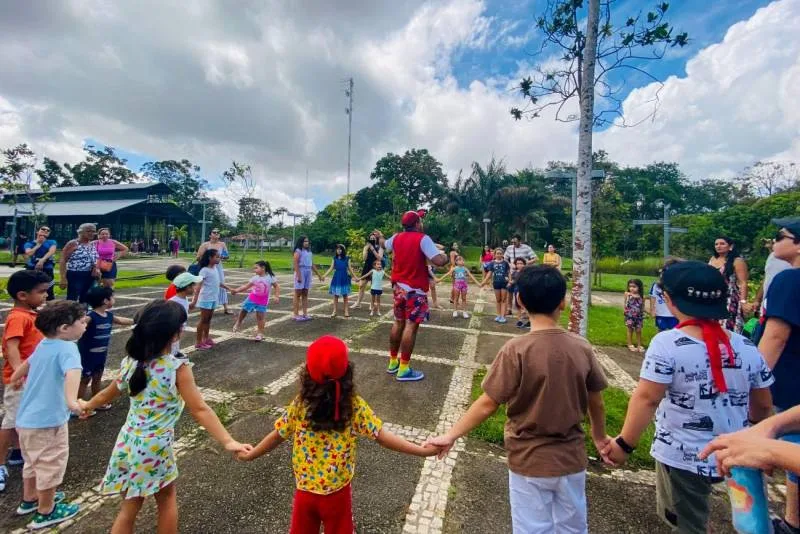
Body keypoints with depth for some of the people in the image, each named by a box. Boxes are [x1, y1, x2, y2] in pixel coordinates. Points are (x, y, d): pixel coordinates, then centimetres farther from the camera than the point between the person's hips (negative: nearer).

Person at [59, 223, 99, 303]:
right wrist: (63, 278, -17)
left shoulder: (93, 245, 11)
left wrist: (97, 269, 0)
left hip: (90, 276, 6)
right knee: (72, 300, -6)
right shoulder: (73, 244, -7)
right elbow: (63, 261, -10)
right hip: (75, 275, -6)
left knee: (85, 300, 14)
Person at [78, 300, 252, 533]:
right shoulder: (178, 367, -24)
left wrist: (87, 405, 36)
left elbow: (108, 394, 14)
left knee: (130, 506, 23)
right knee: (167, 499, 22)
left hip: (128, 443, 5)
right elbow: (200, 410, -26)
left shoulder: (131, 362, -5)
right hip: (155, 448, -5)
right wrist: (227, 441, -26)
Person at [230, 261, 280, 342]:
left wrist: (277, 296, -16)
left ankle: (260, 333, 14)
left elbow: (277, 287, -7)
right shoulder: (255, 278, -3)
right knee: (243, 310, 11)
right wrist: (236, 290, -9)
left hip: (263, 301, -3)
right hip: (252, 298, 3)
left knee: (260, 316, 0)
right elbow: (246, 286, 1)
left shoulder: (270, 277, -12)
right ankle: (238, 323, 41)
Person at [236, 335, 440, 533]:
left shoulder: (299, 404, -17)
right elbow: (382, 437, -22)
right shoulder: (355, 406, -20)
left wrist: (249, 455, 12)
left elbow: (277, 436, -6)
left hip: (304, 488, 1)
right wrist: (423, 450, -17)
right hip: (337, 491, -1)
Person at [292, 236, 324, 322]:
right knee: (298, 294, -2)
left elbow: (312, 265, 19)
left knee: (305, 294, 8)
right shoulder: (298, 251, -6)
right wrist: (298, 275, -22)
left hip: (308, 273, 7)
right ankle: (295, 314, 4)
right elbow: (295, 263, -14)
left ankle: (305, 314, 12)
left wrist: (319, 275, 18)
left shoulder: (309, 252, 15)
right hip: (301, 272, -7)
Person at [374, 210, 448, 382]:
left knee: (398, 323, 16)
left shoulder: (396, 238, 6)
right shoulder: (423, 239, -15)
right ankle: (404, 369, 1)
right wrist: (446, 257, -2)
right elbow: (439, 261, -25)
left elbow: (384, 244, 29)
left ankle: (393, 362, 27)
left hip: (399, 287, 8)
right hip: (415, 289, -8)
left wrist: (380, 236, 52)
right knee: (411, 326, -3)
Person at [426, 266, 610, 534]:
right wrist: (600, 436, 23)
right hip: (571, 459, 4)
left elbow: (487, 404, -19)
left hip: (530, 462, -4)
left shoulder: (516, 349, -23)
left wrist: (451, 435, -7)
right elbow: (596, 402, 3)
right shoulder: (582, 347, -10)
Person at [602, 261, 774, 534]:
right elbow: (763, 406, 7)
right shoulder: (748, 348, -4)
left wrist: (625, 443, -15)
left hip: (682, 457, -5)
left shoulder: (667, 343, -22)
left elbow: (647, 399, -24)